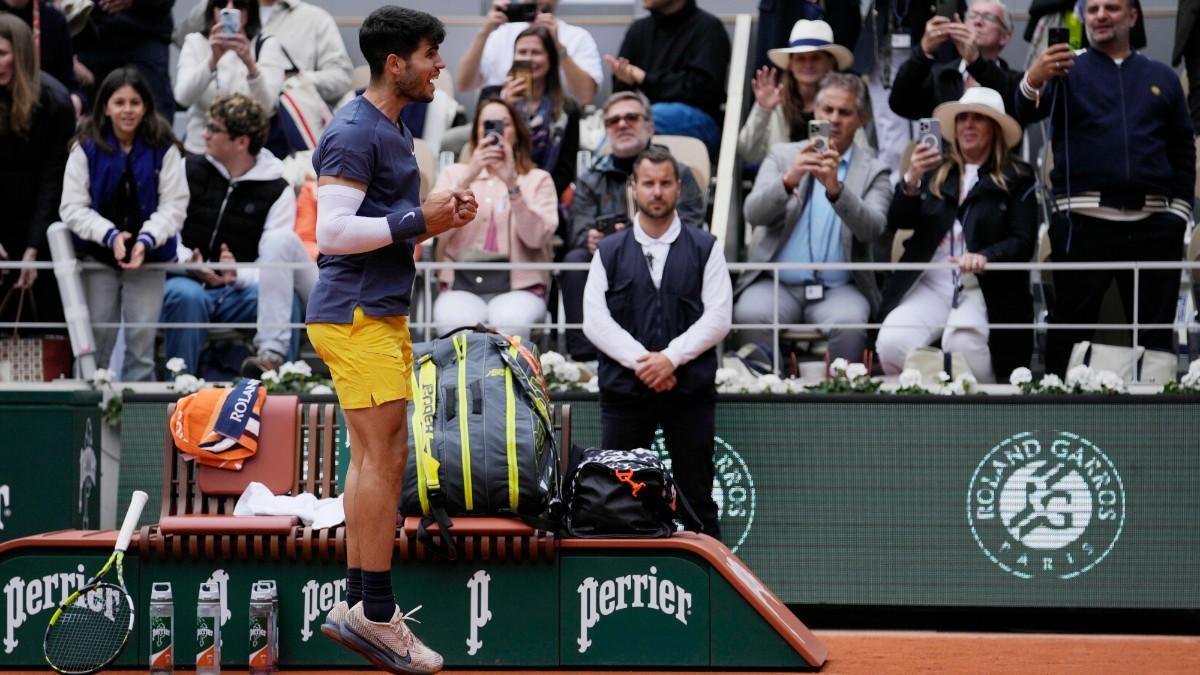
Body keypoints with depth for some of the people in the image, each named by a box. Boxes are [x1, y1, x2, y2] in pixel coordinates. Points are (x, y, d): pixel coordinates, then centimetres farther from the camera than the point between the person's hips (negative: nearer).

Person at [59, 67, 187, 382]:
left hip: (148, 257, 0)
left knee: (142, 339, -2)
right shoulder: (86, 149, -4)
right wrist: (110, 235, -20)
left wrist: (147, 240, -23)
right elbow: (73, 208, -6)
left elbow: (173, 206, -7)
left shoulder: (163, 148, -5)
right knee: (97, 341, 5)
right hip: (98, 255, 1)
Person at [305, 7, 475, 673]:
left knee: (373, 459, 11)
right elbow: (333, 230, -23)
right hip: (357, 316, -11)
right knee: (384, 457, -10)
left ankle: (356, 606, 15)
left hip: (380, 313, 11)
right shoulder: (354, 132, -15)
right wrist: (420, 220, -18)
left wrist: (440, 217, 9)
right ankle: (375, 615, -9)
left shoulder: (392, 131, 17)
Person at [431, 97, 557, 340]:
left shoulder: (537, 179, 14)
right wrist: (467, 178, -13)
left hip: (518, 287, 0)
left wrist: (512, 185, -17)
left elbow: (536, 237, -5)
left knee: (508, 323, -36)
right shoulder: (454, 174, 18)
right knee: (456, 324, -35)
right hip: (461, 286, 0)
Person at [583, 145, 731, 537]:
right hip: (623, 388, 1)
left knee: (697, 498, 2)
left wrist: (670, 358, -14)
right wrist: (641, 361, -13)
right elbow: (595, 321, -1)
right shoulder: (610, 252, 9)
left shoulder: (705, 249, 7)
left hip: (690, 388, -1)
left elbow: (718, 318, -2)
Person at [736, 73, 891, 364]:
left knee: (847, 323, -33)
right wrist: (789, 180, -23)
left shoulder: (874, 172, 10)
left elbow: (871, 229, -8)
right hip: (777, 284, 1)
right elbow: (754, 213, -3)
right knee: (750, 314, -31)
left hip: (839, 288, -1)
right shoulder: (782, 156, 13)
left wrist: (835, 189, -26)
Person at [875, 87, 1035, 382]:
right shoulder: (935, 172, 16)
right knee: (892, 343, -26)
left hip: (984, 290, -3)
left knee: (962, 344, -34)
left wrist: (984, 256, -22)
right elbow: (898, 222, 6)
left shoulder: (1018, 179, 7)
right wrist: (911, 180, -13)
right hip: (929, 284, 3)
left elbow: (1022, 243, -2)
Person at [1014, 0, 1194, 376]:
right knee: (1071, 327, -1)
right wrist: (1033, 80, -29)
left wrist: (1180, 209, 4)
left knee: (1155, 331, 7)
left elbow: (1183, 151, 16)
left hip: (1152, 223, 2)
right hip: (1084, 221, -2)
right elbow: (1020, 116, -8)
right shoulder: (1068, 71, 8)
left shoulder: (1162, 78, 16)